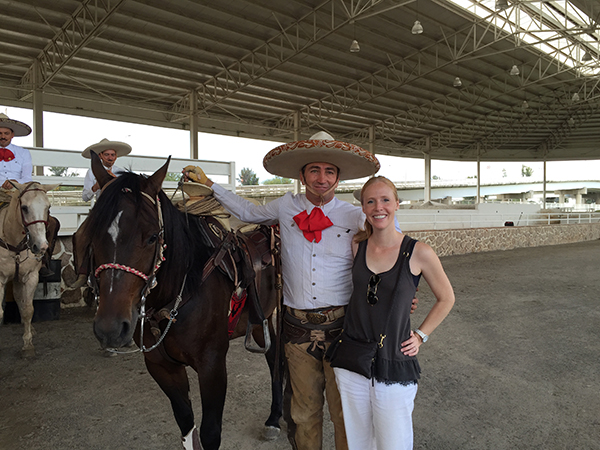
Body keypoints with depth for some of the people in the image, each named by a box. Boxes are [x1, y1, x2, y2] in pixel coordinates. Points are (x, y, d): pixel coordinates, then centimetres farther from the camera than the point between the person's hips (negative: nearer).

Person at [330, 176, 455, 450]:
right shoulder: (356, 247, -2)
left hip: (394, 366, -2)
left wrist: (420, 336, 1)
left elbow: (446, 298, 4)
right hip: (351, 363, 3)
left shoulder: (419, 253, -10)